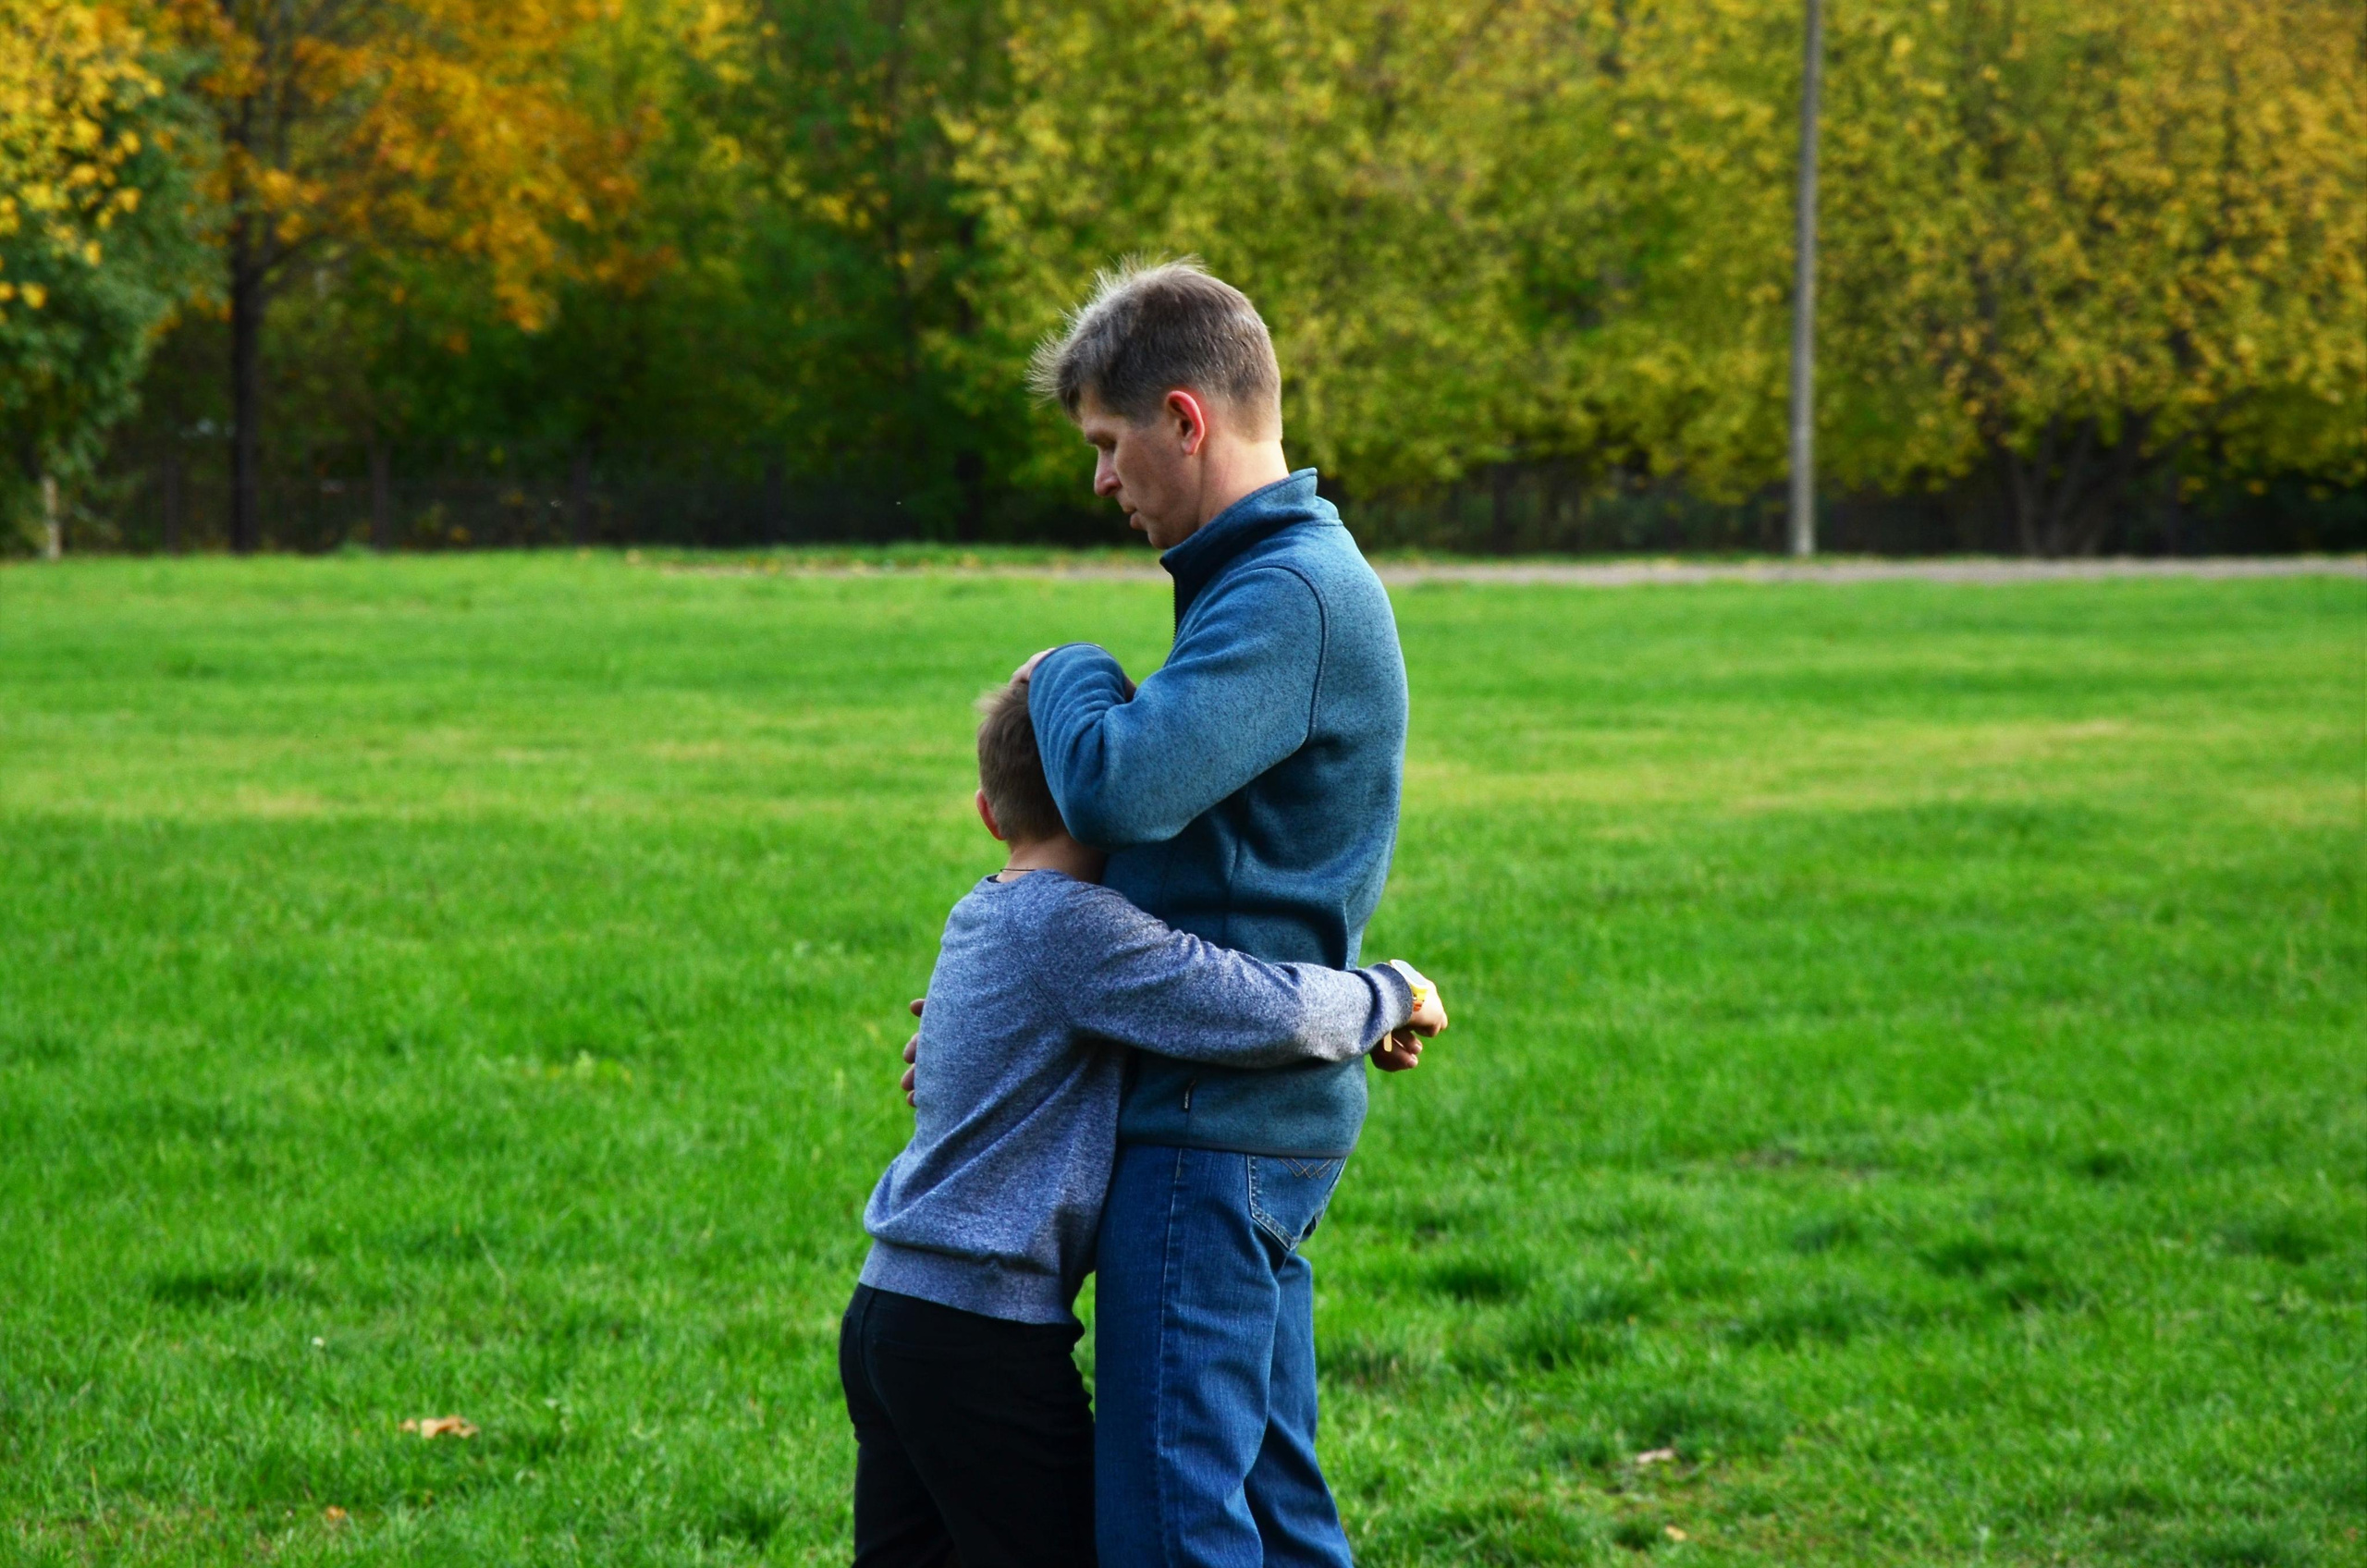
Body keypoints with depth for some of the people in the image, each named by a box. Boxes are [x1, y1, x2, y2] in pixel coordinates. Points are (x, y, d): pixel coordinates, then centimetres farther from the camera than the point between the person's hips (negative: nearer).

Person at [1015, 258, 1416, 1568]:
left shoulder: (1287, 596, -16)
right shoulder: (1289, 577, 17)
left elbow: (1117, 788, -28)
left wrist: (1070, 673, -7)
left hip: (1214, 1122, -10)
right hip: (1257, 1104, 10)